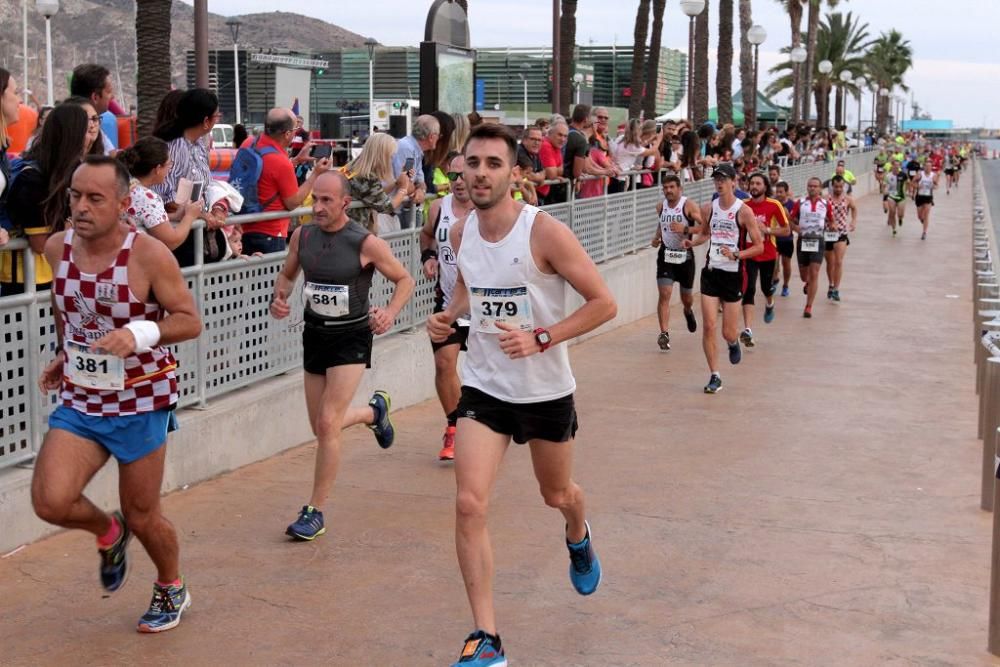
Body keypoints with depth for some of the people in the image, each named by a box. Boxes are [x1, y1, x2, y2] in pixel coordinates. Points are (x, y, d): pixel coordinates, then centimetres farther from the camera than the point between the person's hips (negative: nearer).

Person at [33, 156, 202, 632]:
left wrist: (138, 334, -31)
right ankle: (108, 532, 23)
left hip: (140, 403, -4)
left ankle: (172, 589, 39)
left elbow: (191, 321, -15)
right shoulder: (58, 248, -2)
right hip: (79, 400, 4)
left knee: (142, 515, 8)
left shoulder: (149, 255, -18)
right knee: (50, 502, -13)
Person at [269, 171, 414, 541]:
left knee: (328, 425, -14)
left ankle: (315, 512, -2)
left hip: (351, 338, -6)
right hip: (314, 334, 6)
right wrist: (279, 298, -7)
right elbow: (287, 274, 15)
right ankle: (375, 410, 47)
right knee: (321, 427, 15)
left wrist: (390, 312, -21)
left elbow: (405, 280, -3)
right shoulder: (302, 236, -2)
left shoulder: (366, 243, -15)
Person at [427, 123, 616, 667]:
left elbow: (603, 303, -16)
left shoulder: (545, 232, -19)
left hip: (545, 390, -3)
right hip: (483, 385, 3)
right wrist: (448, 316, -2)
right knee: (469, 504, -13)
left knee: (557, 494, 20)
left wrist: (540, 338, -26)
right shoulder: (461, 232, -2)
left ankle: (578, 538, 60)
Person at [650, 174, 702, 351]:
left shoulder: (689, 205, -14)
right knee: (664, 294, -14)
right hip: (666, 255, 2)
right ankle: (664, 333, -13)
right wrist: (657, 236, 6)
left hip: (685, 255, -2)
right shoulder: (661, 206, 2)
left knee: (686, 298, 15)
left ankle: (688, 311, 52)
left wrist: (685, 229, -32)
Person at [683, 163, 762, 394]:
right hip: (711, 272, 3)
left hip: (733, 274, -3)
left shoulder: (743, 211, -9)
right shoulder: (708, 208, 4)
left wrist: (736, 255, -22)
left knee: (728, 333, 2)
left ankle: (734, 343, 40)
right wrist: (692, 242, 2)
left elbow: (759, 246, -7)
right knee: (708, 326, -6)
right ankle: (715, 376, 4)